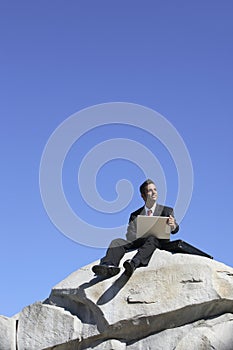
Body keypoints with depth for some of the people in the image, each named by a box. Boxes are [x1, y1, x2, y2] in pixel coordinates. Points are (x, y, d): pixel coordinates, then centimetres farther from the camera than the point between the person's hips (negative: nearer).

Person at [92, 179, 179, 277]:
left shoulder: (167, 211, 16)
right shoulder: (135, 215, 20)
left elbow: (175, 229, 0)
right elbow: (130, 236, 7)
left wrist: (173, 226, -26)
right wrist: (142, 237, -15)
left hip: (159, 245, -3)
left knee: (152, 239, -36)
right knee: (117, 241, -22)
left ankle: (133, 264, -62)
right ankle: (108, 265, -52)